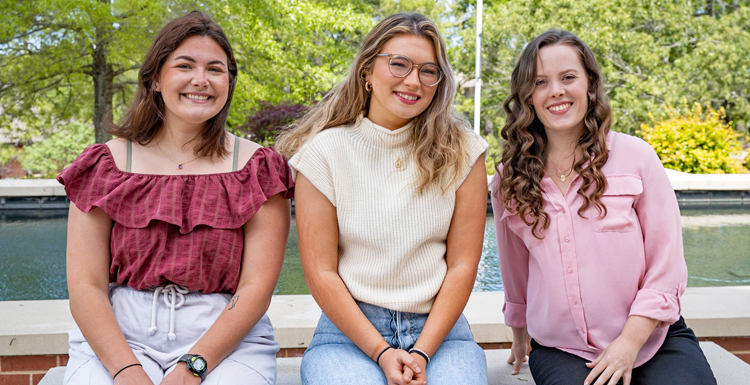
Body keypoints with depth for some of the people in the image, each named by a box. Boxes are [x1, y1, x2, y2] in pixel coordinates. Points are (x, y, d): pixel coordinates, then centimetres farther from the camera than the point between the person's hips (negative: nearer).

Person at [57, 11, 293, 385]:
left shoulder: (257, 168, 3)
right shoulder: (107, 164, 6)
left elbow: (256, 287, -4)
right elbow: (85, 286, -1)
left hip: (227, 340, 0)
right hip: (117, 335, 1)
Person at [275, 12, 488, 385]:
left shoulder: (460, 152, 2)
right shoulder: (324, 152, -1)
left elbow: (463, 264, 1)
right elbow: (320, 272, -4)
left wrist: (422, 352, -9)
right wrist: (381, 353, -12)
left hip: (438, 328, 1)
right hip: (349, 330, -1)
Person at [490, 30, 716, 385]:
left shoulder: (636, 156, -3)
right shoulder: (509, 181, 2)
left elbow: (666, 266, -3)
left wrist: (629, 343, -11)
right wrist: (519, 336, 25)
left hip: (651, 337, 0)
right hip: (561, 351, 0)